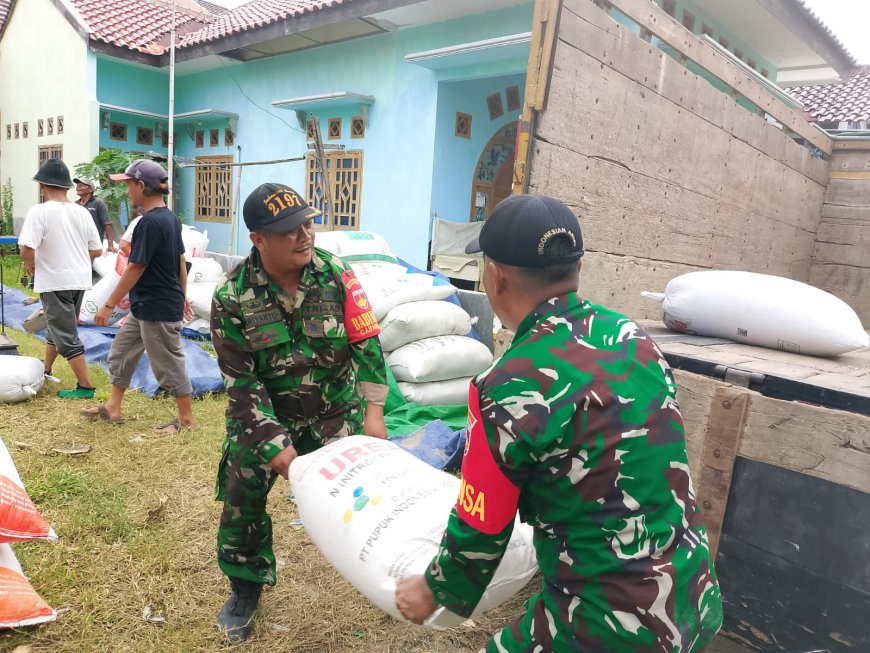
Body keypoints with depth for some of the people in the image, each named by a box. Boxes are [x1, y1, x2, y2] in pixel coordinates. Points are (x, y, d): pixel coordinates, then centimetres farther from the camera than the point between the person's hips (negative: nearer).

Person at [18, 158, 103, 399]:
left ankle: (85, 387, 1)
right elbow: (97, 250, 7)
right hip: (79, 280, 7)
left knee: (67, 337, 0)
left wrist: (29, 264, -2)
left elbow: (27, 250, -22)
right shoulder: (82, 212, 3)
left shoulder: (39, 211, -14)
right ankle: (45, 371, 41)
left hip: (54, 282, -7)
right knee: (59, 327, 24)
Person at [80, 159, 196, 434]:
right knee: (121, 351, 20)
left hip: (158, 309, -10)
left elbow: (135, 268, -21)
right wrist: (181, 297, 23)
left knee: (168, 363, 2)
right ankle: (113, 408, 33)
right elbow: (181, 261, 14)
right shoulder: (170, 218, 7)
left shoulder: (150, 222, -21)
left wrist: (109, 305, -15)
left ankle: (187, 418, 16)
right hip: (144, 307, 10)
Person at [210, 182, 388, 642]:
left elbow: (367, 344, -10)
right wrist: (277, 449, -20)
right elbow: (241, 380, -16)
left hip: (337, 410, 0)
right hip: (264, 414, 0)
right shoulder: (232, 297, -17)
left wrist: (373, 413, -14)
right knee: (241, 496, 4)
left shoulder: (335, 274, -15)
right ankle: (245, 586, 30)